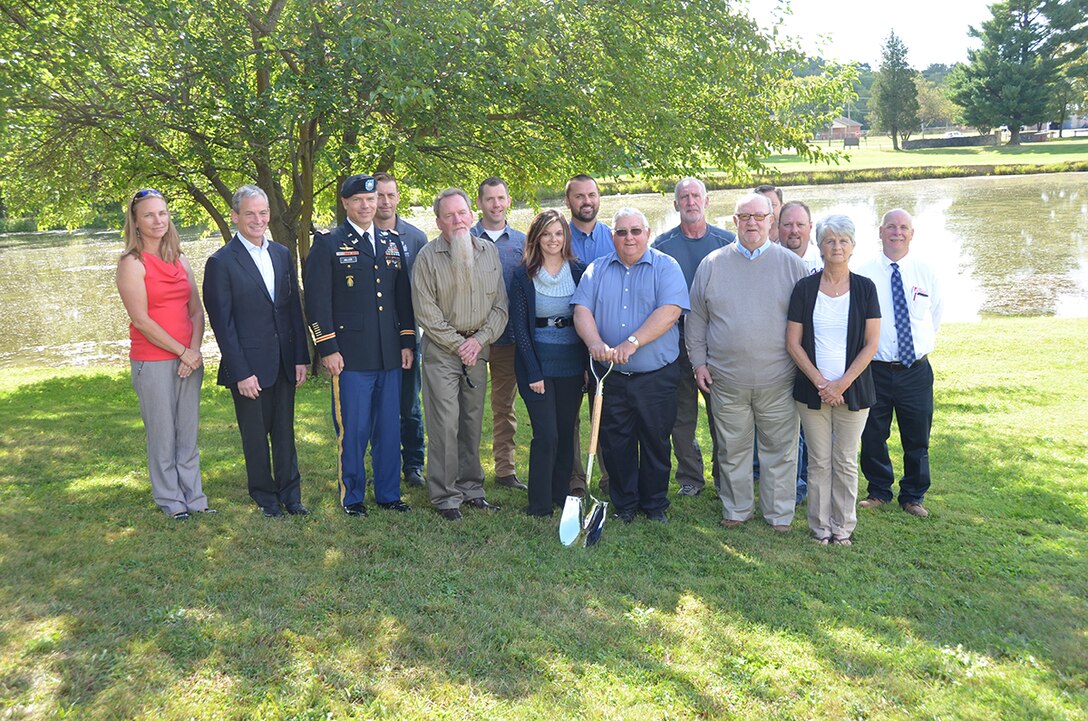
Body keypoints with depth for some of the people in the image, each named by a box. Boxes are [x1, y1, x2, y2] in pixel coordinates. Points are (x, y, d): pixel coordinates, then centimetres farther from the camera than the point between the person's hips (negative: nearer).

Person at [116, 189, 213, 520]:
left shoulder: (181, 262, 10)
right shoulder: (132, 264, -7)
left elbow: (196, 310, 8)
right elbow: (141, 319, -12)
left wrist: (195, 349, -7)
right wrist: (182, 351, -11)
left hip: (189, 359, 5)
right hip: (153, 362, -5)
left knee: (188, 431, 11)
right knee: (162, 433, 4)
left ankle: (193, 496, 21)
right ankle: (169, 499, 18)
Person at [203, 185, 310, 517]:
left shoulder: (282, 254, 8)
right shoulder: (221, 262, -8)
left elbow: (295, 308, 9)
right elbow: (222, 323, -10)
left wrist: (301, 358, 4)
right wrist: (241, 373, -14)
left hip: (284, 362, 4)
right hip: (249, 366, -4)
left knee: (285, 431, 13)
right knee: (255, 436, 9)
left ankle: (290, 493, 25)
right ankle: (265, 496, 24)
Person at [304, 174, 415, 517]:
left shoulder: (392, 243, 15)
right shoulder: (327, 244, 0)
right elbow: (317, 301, -5)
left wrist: (408, 342, 10)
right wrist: (328, 349, -11)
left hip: (390, 355, 5)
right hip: (351, 356, -4)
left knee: (389, 429, 10)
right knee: (353, 430, 1)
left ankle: (388, 494, 23)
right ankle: (352, 497, 16)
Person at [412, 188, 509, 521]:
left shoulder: (489, 252, 7)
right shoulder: (428, 257, -5)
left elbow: (500, 305, 7)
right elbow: (426, 312, -7)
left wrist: (479, 340, -5)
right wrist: (458, 344, -9)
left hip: (478, 348, 4)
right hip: (441, 351, -4)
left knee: (473, 422, 10)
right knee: (444, 424, -5)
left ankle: (471, 487, 22)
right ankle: (445, 496, 4)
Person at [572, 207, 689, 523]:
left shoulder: (666, 267, -1)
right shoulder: (597, 270, 9)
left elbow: (669, 312, -16)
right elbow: (582, 310, -3)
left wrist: (632, 343, -27)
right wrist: (596, 343, -23)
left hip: (656, 377, -2)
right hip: (611, 378, 2)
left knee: (656, 443, 9)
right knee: (615, 443, 9)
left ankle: (655, 504, 25)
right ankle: (624, 504, 24)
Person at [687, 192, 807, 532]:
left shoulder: (791, 263, 4)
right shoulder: (712, 264, 6)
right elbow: (696, 319, 10)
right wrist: (699, 362, 4)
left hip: (778, 379, -1)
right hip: (726, 378, 1)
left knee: (780, 449, 6)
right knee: (732, 449, 10)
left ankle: (779, 513, 21)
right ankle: (736, 508, 26)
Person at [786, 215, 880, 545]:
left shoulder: (865, 288, 0)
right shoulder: (805, 288, 0)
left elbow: (871, 344, -2)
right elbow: (793, 343, -1)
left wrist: (842, 383, -10)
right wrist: (821, 383, -8)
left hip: (853, 389, 0)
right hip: (812, 389, 0)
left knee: (846, 462, 7)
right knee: (819, 462, 6)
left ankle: (844, 525, 20)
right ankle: (820, 525, 18)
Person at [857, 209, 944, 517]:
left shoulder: (925, 271, 3)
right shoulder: (863, 274, -4)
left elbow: (937, 311, 16)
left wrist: (923, 342, 13)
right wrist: (867, 347, 0)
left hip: (917, 370, 2)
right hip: (876, 370, -1)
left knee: (917, 439, 10)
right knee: (873, 436, 8)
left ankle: (913, 497, 28)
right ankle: (879, 491, 29)